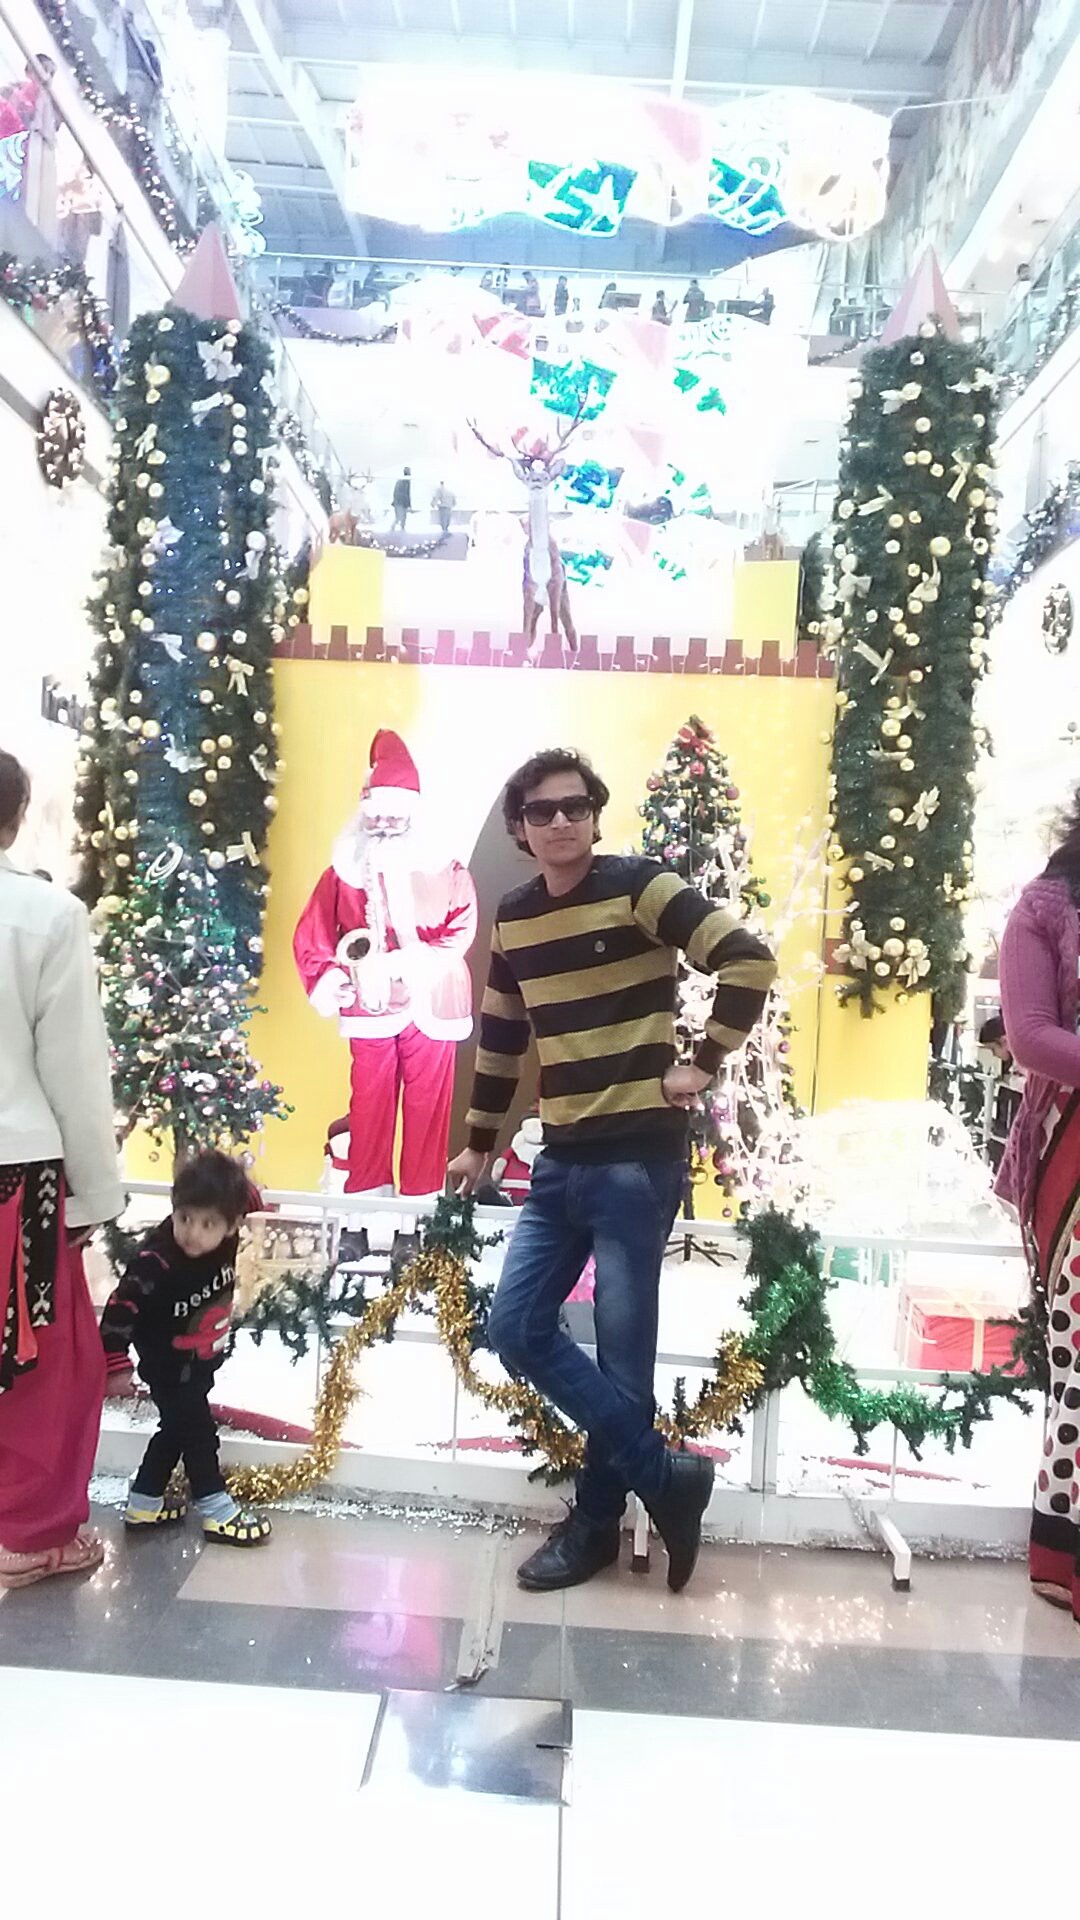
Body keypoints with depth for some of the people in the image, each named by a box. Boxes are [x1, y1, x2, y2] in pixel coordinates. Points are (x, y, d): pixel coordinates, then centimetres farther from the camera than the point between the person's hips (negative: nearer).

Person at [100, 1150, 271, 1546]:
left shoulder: (227, 1240, -17)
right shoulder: (155, 1260, -34)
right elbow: (121, 1310, -27)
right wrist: (116, 1365, -25)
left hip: (203, 1362, 7)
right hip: (168, 1366, -7)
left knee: (177, 1429, 19)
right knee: (197, 1430, -1)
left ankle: (144, 1503, 34)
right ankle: (217, 1511, 11)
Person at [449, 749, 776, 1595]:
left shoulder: (640, 888, -10)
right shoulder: (515, 917, 10)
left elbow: (750, 960, -16)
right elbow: (501, 1035, 20)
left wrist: (704, 1064, -15)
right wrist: (480, 1142, 24)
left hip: (639, 1158, -7)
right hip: (561, 1161, 7)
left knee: (622, 1348, 1)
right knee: (517, 1328, 6)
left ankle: (597, 1520, 21)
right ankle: (666, 1475, 16)